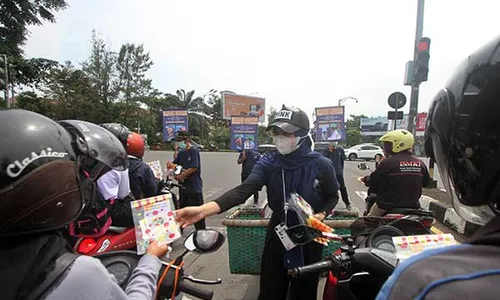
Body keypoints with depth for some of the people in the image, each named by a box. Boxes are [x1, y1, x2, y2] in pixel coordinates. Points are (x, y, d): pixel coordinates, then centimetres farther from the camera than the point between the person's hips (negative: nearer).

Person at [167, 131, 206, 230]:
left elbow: (194, 168, -19)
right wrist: (170, 165, -12)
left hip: (194, 186, -8)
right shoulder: (181, 153, 12)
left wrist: (181, 176, -16)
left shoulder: (194, 151, -12)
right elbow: (175, 164, 10)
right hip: (183, 186, 8)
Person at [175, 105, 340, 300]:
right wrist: (204, 209, -38)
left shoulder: (321, 165, -13)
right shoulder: (268, 163, -12)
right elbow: (243, 190, -24)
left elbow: (332, 196, 3)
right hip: (277, 234, 1)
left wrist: (320, 215, -18)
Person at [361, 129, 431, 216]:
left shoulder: (388, 162, -16)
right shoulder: (420, 163, 1)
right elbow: (426, 182, 16)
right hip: (413, 206, 6)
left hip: (387, 206, -5)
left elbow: (373, 182, -12)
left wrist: (365, 179, 10)